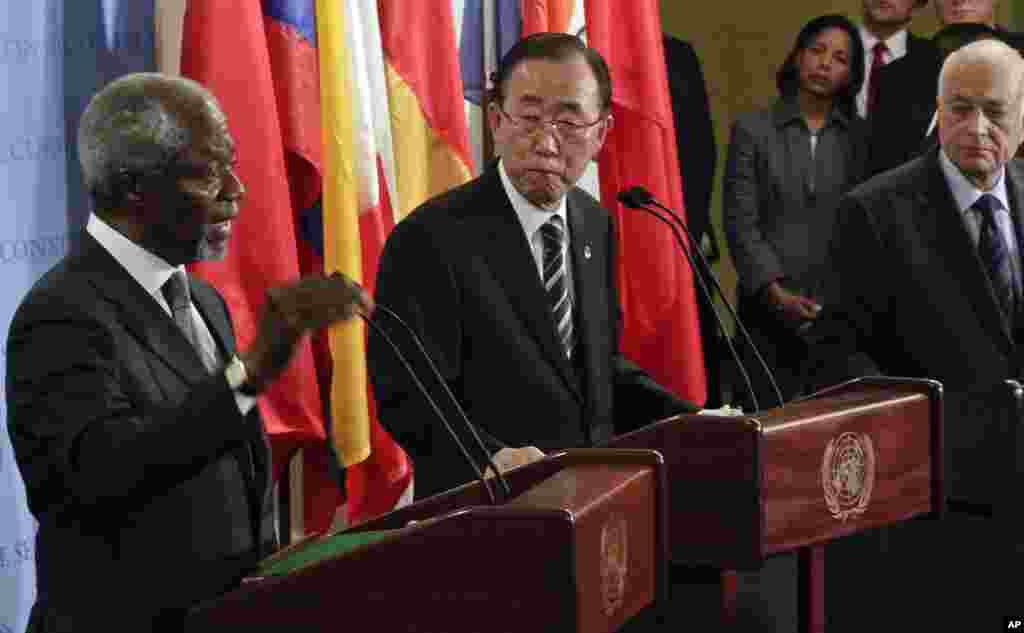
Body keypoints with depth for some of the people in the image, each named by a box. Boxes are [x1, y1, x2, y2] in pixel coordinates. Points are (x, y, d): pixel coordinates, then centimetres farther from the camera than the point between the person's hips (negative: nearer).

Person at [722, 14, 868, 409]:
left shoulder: (861, 137, 10)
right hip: (770, 309, -1)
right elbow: (740, 221, -1)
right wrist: (775, 292, -11)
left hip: (843, 309, 1)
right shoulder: (753, 130, 5)